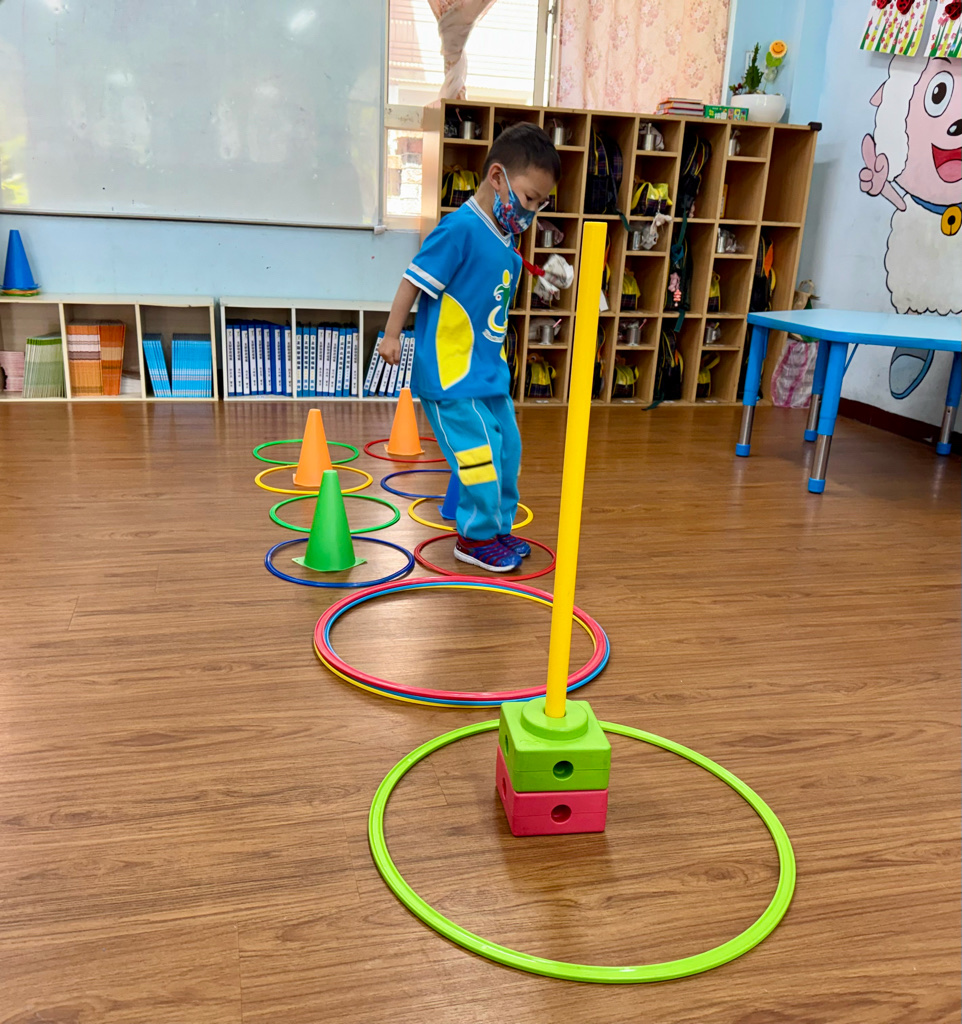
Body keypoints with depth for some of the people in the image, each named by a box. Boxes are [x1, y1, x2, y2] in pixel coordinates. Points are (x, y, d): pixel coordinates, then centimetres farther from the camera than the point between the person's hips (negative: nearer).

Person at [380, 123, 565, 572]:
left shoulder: (505, 239, 9)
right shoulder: (461, 228, -18)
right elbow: (416, 279, -15)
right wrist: (392, 334, -13)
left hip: (489, 371, 10)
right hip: (451, 375, -10)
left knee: (507, 447, 16)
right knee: (481, 454, -6)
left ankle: (498, 527, 32)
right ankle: (476, 538, 13)